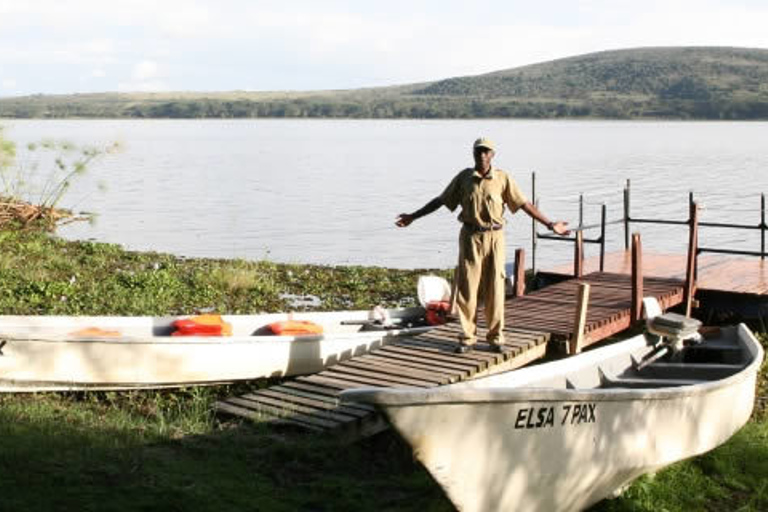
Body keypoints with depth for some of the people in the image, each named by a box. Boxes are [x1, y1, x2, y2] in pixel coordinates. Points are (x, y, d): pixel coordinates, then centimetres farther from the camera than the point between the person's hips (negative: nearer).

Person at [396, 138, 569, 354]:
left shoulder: (503, 178, 0)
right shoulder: (464, 177, 3)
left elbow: (524, 204, 2)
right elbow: (440, 200, 10)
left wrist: (550, 224, -2)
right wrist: (413, 217, 9)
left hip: (494, 238, -1)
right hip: (470, 238, 1)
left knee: (494, 289, 3)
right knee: (466, 288, 1)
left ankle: (496, 337, 15)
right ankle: (467, 338, 11)